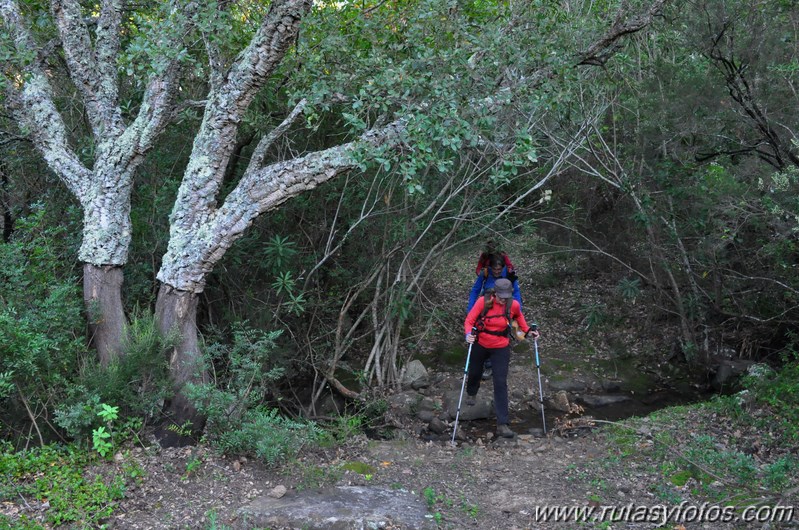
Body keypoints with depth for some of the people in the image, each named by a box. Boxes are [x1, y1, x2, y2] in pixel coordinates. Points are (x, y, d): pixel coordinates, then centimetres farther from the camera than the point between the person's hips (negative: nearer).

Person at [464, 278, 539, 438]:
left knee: (501, 384, -9)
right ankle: (471, 393, 62)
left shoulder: (514, 305, -13)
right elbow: (469, 320, -17)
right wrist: (469, 334, -36)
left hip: (501, 348, 0)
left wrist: (527, 330, 1)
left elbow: (518, 316, 11)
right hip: (480, 345, 0)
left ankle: (502, 424, -8)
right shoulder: (483, 302, -20)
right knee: (475, 373, 23)